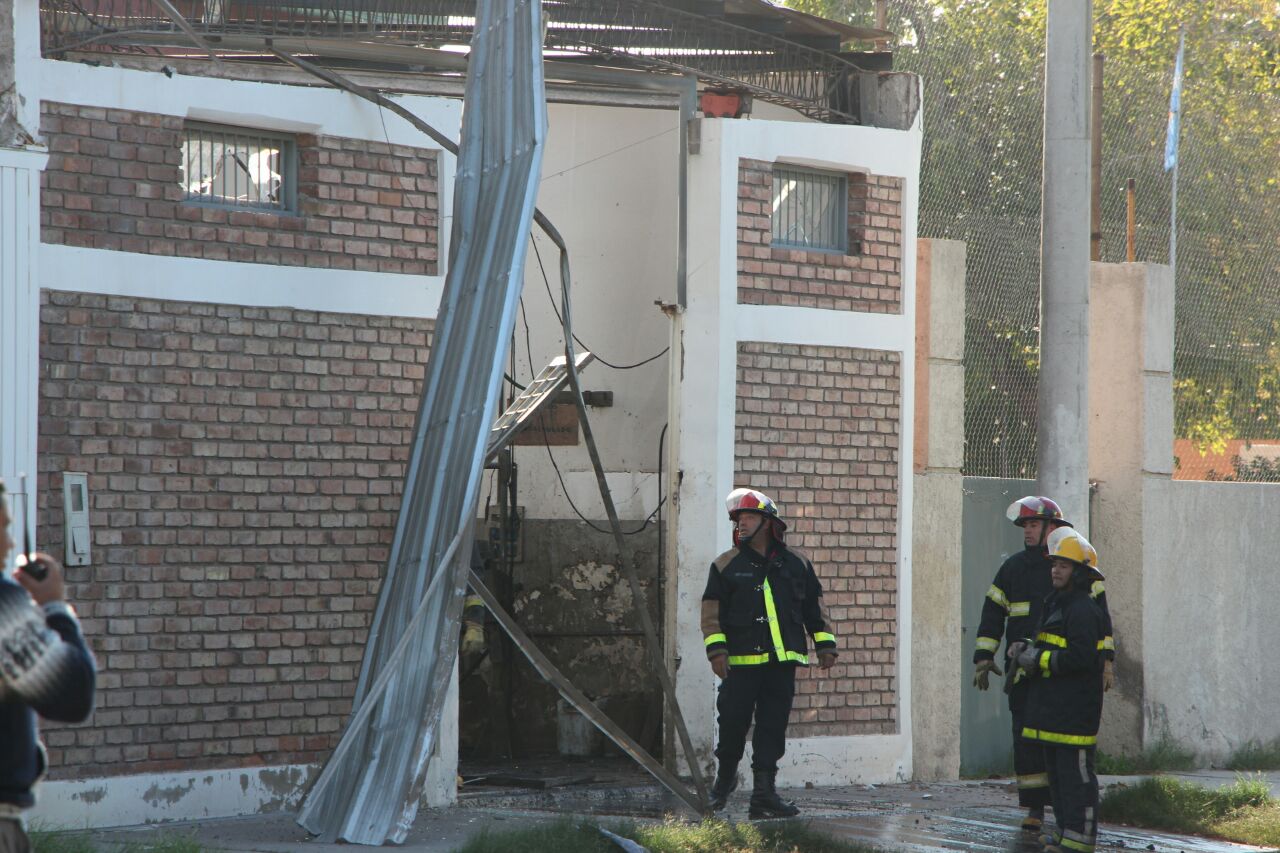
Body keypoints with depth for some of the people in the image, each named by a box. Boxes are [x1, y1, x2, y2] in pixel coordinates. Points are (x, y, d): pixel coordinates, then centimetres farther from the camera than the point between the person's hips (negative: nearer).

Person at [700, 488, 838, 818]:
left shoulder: (796, 564, 12)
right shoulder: (726, 565, 5)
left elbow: (814, 607, 17)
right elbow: (712, 612, 2)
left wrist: (825, 644, 12)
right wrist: (716, 650, -8)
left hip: (783, 661, 2)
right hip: (741, 661, -2)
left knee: (773, 729, 1)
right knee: (733, 725, -1)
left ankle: (764, 793, 4)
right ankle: (724, 777, 23)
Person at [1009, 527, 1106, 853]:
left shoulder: (1083, 610, -14)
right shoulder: (1058, 604, 19)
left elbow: (1080, 657, -23)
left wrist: (1039, 661, -17)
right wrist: (1028, 651, 6)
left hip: (1074, 707, -11)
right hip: (1054, 704, 11)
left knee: (1075, 772, -8)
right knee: (1056, 770, 14)